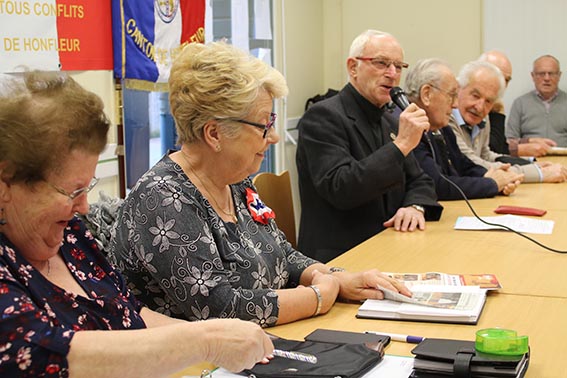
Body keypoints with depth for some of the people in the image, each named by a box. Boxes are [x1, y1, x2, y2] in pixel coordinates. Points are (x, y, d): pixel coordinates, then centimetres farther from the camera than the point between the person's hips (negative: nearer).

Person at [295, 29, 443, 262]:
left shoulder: (389, 122, 17)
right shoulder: (322, 117, -10)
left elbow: (419, 181, 19)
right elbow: (339, 189, -21)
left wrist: (415, 207, -5)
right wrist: (401, 145, -22)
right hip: (339, 261, -9)